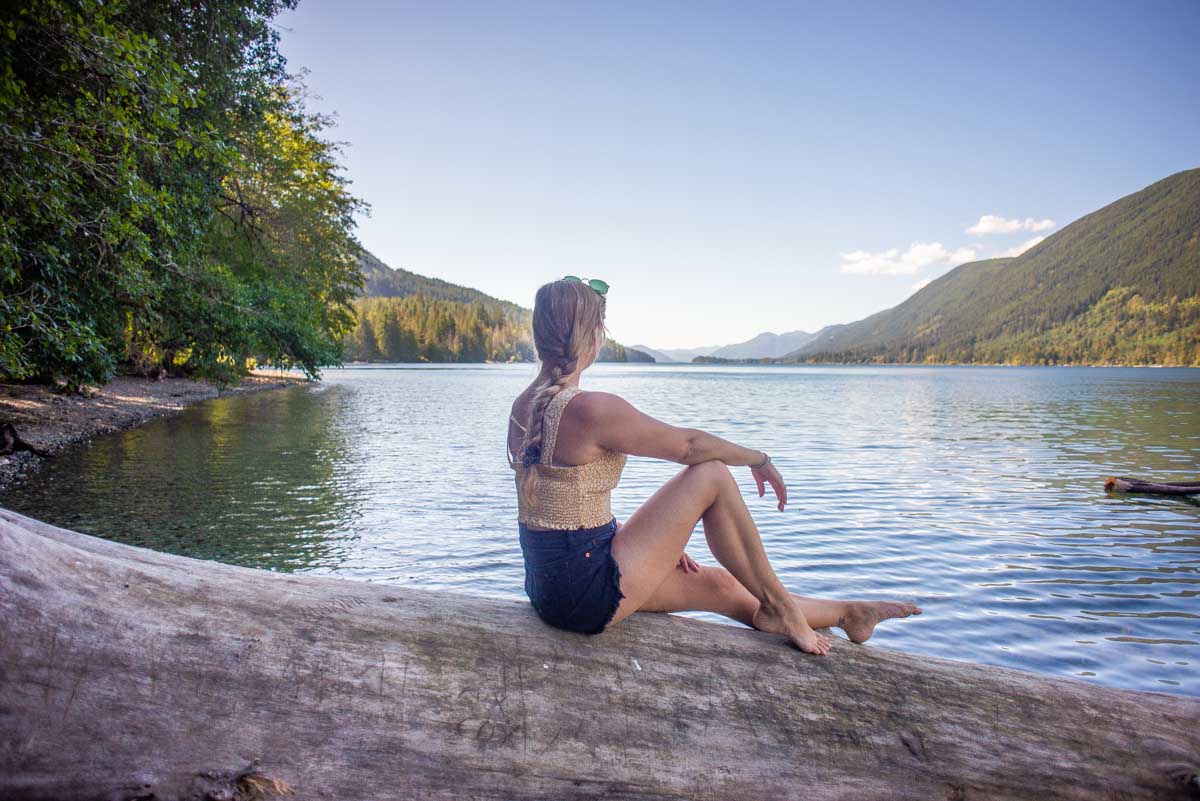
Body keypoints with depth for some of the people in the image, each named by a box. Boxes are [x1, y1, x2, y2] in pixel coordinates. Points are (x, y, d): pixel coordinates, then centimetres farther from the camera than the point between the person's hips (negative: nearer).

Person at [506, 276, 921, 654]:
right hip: (591, 595, -9)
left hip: (548, 587, 9)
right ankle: (775, 603, 13)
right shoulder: (593, 409, -23)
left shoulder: (522, 407, 6)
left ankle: (848, 614, 34)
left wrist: (660, 539, 19)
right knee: (712, 475, -4)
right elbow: (688, 444, -12)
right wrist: (761, 460, 8)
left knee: (720, 586, 18)